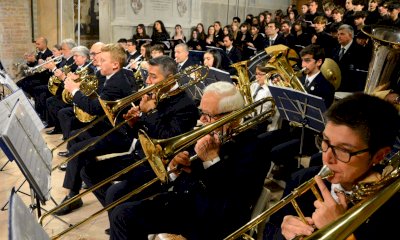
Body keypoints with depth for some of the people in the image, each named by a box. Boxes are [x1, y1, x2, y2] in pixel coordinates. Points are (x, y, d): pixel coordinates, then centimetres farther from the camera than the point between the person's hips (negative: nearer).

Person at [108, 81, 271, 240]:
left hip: (211, 222, -6)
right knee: (122, 215, -5)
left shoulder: (251, 148, -15)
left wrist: (212, 158, -25)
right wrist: (174, 170, -9)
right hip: (182, 199, 7)